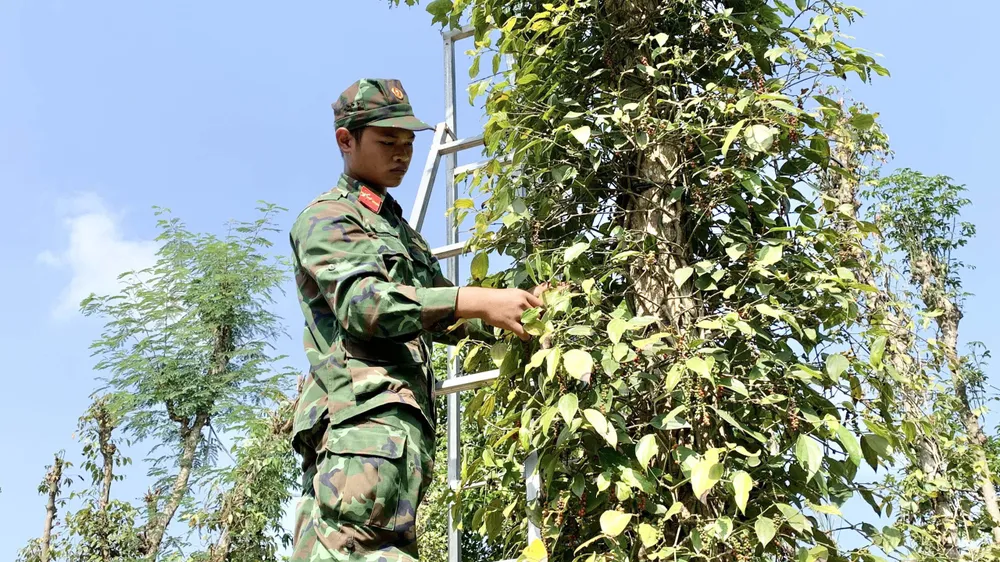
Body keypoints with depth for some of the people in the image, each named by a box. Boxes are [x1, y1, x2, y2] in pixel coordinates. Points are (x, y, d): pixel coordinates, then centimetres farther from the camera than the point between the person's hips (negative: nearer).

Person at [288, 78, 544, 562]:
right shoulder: (326, 218, 4)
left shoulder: (399, 231, 32)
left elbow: (443, 316, 29)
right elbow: (362, 303, -15)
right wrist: (478, 301, -23)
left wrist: (524, 308, 10)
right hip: (364, 417, -8)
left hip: (401, 425, 9)